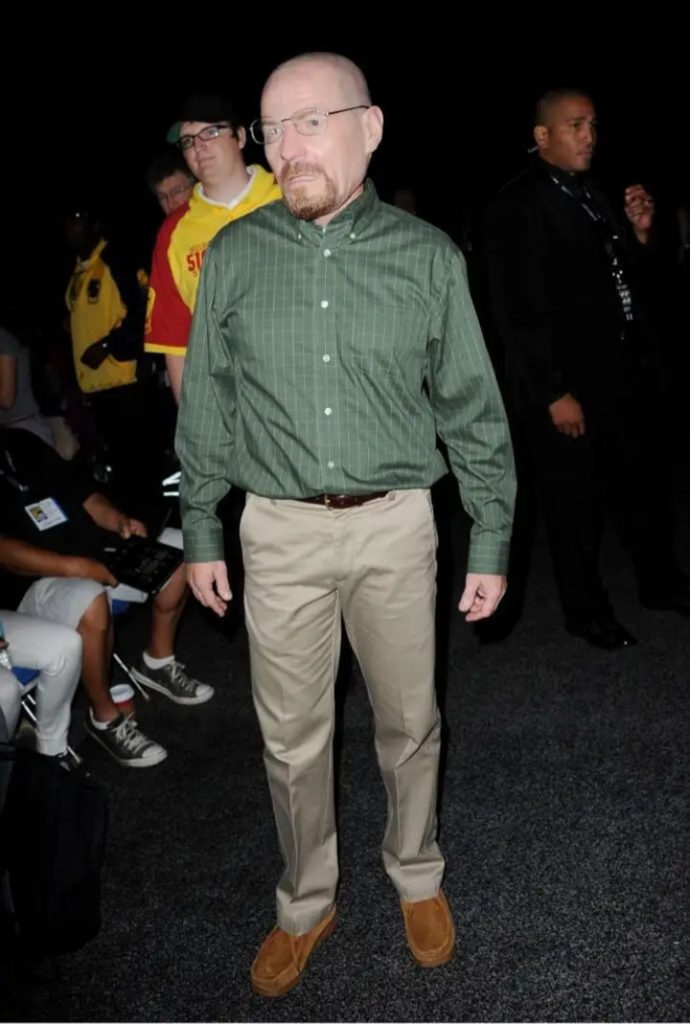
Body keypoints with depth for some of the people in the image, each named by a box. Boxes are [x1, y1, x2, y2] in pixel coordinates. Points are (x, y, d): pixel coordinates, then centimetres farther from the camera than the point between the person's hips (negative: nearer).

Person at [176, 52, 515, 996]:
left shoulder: (428, 257, -4)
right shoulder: (233, 255, -1)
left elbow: (475, 410, 0)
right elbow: (206, 405, 5)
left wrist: (492, 543, 0)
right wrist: (201, 533, 6)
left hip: (395, 527, 0)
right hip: (280, 533, 1)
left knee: (410, 722, 15)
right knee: (292, 737, 13)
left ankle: (418, 877, 42)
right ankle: (306, 906, 36)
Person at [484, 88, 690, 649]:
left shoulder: (596, 195, 11)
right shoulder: (518, 205, -11)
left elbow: (630, 282, 17)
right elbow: (519, 310, -16)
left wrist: (639, 235, -2)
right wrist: (553, 393, -18)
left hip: (628, 375, 7)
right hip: (569, 387, -7)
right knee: (576, 505, 8)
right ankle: (586, 610, 27)